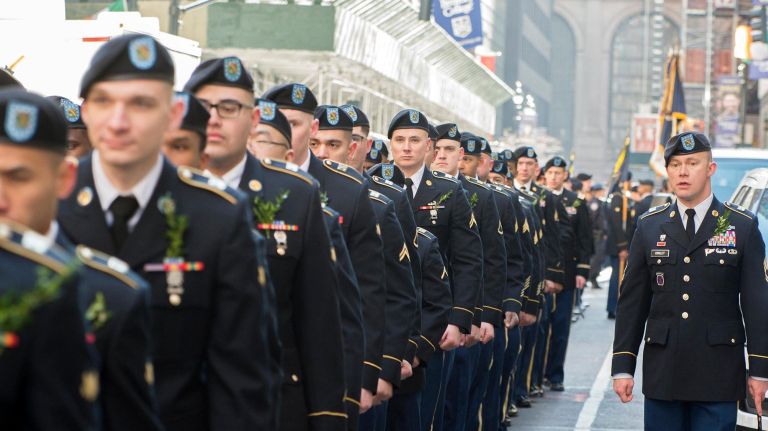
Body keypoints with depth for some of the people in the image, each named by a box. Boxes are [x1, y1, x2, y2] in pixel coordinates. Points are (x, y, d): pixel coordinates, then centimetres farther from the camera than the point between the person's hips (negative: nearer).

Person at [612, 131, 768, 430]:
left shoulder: (743, 226, 2)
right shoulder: (649, 226, 8)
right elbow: (631, 302, 8)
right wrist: (622, 367, 3)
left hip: (718, 375, -2)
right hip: (661, 371, 2)